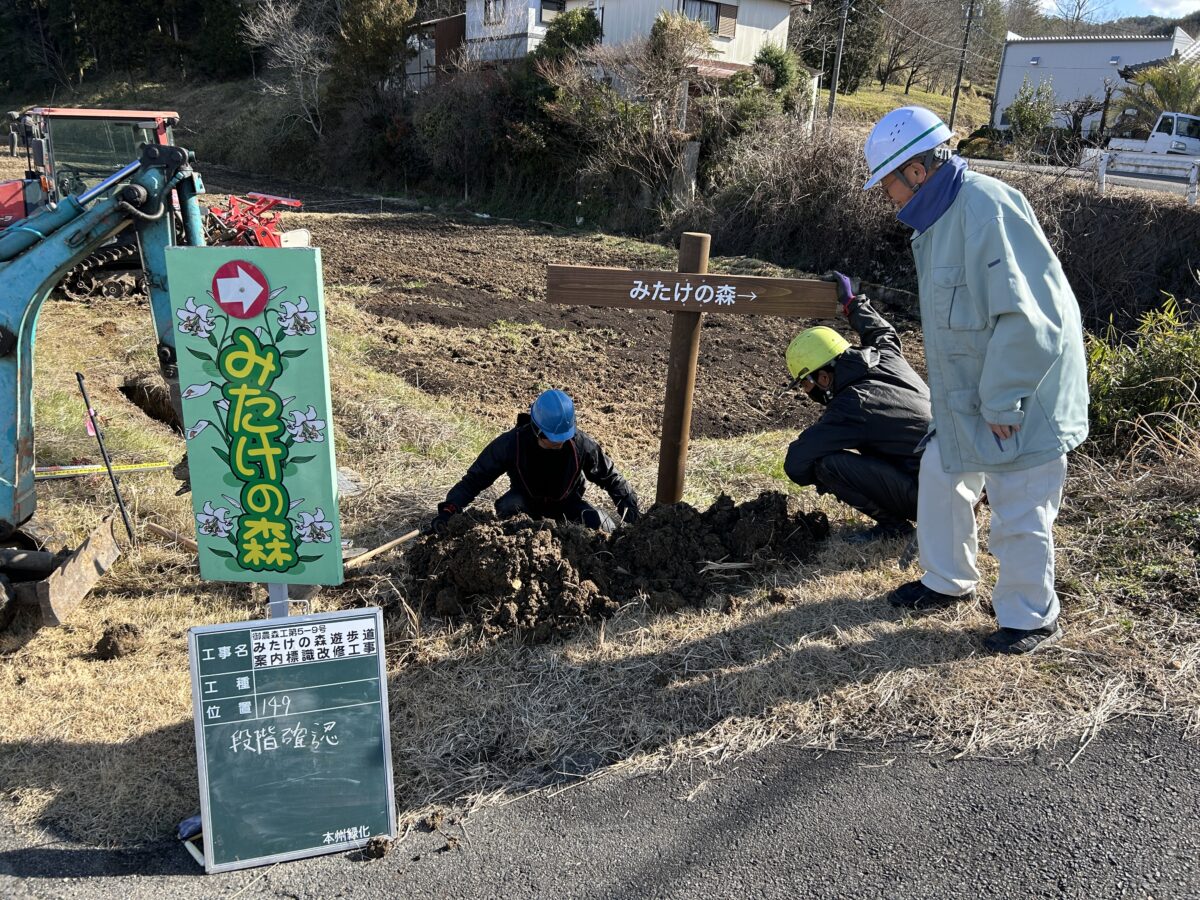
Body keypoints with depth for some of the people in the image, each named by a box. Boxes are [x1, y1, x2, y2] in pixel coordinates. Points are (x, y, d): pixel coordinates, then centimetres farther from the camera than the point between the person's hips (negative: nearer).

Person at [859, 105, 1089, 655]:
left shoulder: (987, 209, -25)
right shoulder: (940, 213, 7)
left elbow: (1026, 318, -28)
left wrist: (1001, 403, -22)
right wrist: (963, 393, 16)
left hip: (1022, 396, -10)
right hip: (967, 395, 10)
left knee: (1018, 514, 3)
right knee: (941, 477, 19)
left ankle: (1031, 619, 24)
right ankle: (947, 582, 39)